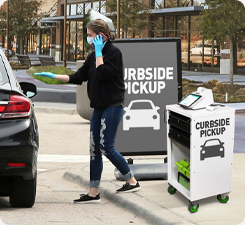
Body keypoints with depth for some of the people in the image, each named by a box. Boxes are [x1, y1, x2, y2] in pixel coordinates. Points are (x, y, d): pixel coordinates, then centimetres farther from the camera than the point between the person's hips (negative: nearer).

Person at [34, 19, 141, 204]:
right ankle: (94, 192, 8)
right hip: (99, 107, 9)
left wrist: (99, 53, -16)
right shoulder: (94, 56, 13)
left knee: (106, 147, -11)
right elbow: (78, 77, 15)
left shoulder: (114, 53, -12)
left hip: (113, 106, -9)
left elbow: (102, 74, -25)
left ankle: (132, 181, 3)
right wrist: (53, 76, 10)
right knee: (94, 148, 5)